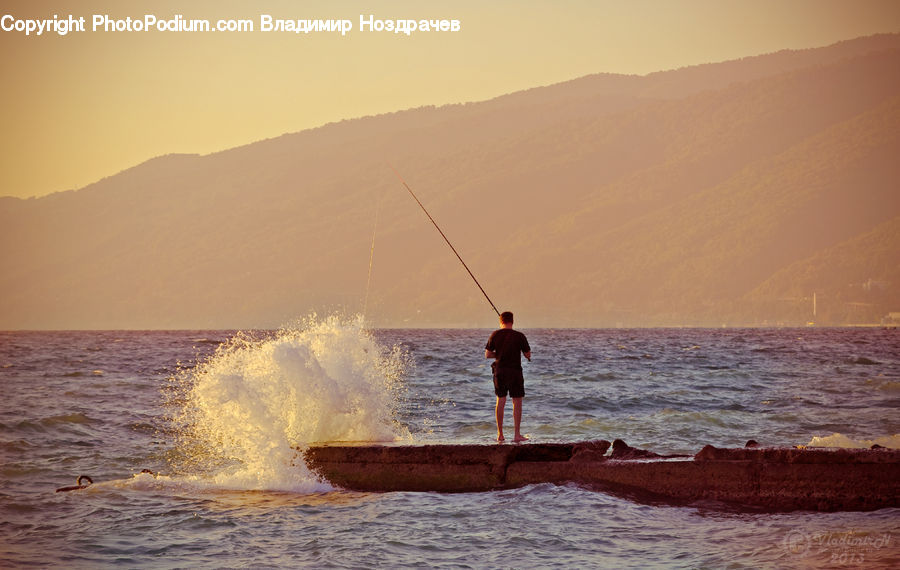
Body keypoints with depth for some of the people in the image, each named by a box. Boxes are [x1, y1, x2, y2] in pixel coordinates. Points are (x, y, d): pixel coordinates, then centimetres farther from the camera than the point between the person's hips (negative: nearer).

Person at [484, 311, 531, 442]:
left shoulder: (495, 335, -1)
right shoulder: (519, 336, -8)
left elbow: (487, 354, 1)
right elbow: (528, 355, 0)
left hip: (500, 371, 3)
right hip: (515, 371, -3)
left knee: (500, 401, 10)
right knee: (517, 402, 3)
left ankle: (500, 434, 11)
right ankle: (517, 434, -1)